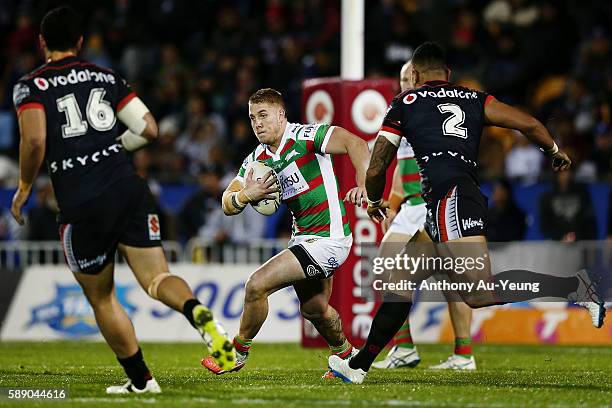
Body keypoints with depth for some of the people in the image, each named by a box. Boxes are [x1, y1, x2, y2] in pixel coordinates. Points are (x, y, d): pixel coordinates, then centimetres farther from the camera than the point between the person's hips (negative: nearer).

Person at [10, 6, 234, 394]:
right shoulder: (107, 77, 15)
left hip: (82, 206, -3)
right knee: (158, 279, 0)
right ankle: (198, 313, -32)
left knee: (102, 298, 15)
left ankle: (141, 380, 18)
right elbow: (149, 129, 10)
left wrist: (24, 187, 3)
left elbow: (35, 141, -13)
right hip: (128, 187, 3)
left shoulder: (30, 86, 3)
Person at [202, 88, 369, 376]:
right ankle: (345, 356, 51)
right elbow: (228, 205, 3)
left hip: (328, 239, -9)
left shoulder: (304, 136, -16)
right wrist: (246, 195, -19)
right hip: (302, 238, 9)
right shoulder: (256, 160, 6)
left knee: (257, 285, -14)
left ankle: (238, 352, 7)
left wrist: (363, 185, -39)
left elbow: (355, 144, -25)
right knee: (314, 309, 24)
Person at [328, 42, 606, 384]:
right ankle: (359, 365, 19)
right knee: (401, 278, 16)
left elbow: (376, 170, 16)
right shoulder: (474, 99, 21)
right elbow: (529, 124, 10)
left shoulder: (405, 104, 13)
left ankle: (574, 286, -26)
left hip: (449, 198, -7)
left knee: (479, 293, -20)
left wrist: (375, 202, 38)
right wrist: (555, 151, 30)